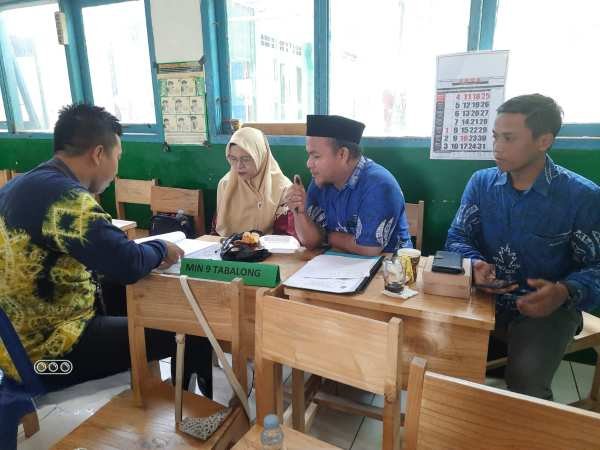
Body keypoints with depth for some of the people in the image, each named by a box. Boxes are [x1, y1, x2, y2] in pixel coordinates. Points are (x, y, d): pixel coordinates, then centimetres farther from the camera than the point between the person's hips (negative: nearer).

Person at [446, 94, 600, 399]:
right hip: (485, 298, 3)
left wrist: (565, 292, -29)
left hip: (547, 308, -2)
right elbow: (457, 238, 0)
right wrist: (475, 265, -23)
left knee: (526, 381, -26)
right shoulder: (481, 182, 0)